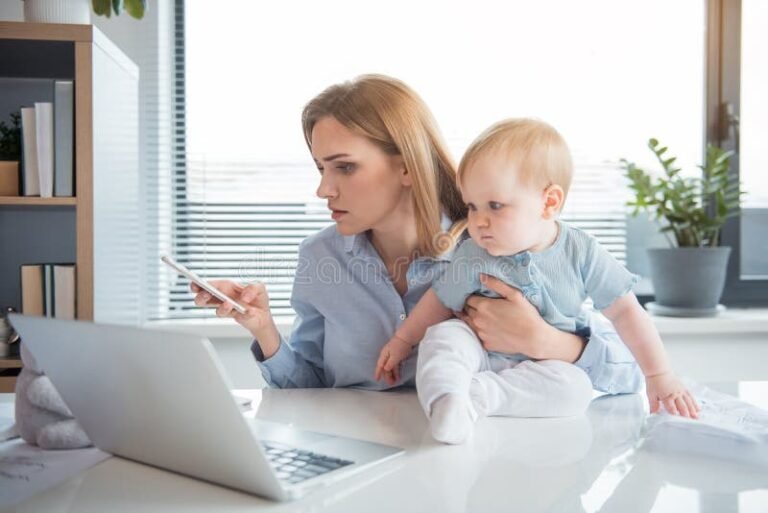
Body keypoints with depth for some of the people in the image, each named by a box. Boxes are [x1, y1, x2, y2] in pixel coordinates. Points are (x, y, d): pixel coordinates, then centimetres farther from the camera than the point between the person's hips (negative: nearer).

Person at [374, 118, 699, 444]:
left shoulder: (581, 253, -12)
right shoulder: (474, 257, -11)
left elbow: (626, 312, -8)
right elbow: (441, 301, 5)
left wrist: (659, 376, -10)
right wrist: (402, 341, 11)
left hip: (550, 363, 0)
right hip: (483, 354, 0)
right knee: (442, 335, -26)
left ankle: (474, 394, -33)